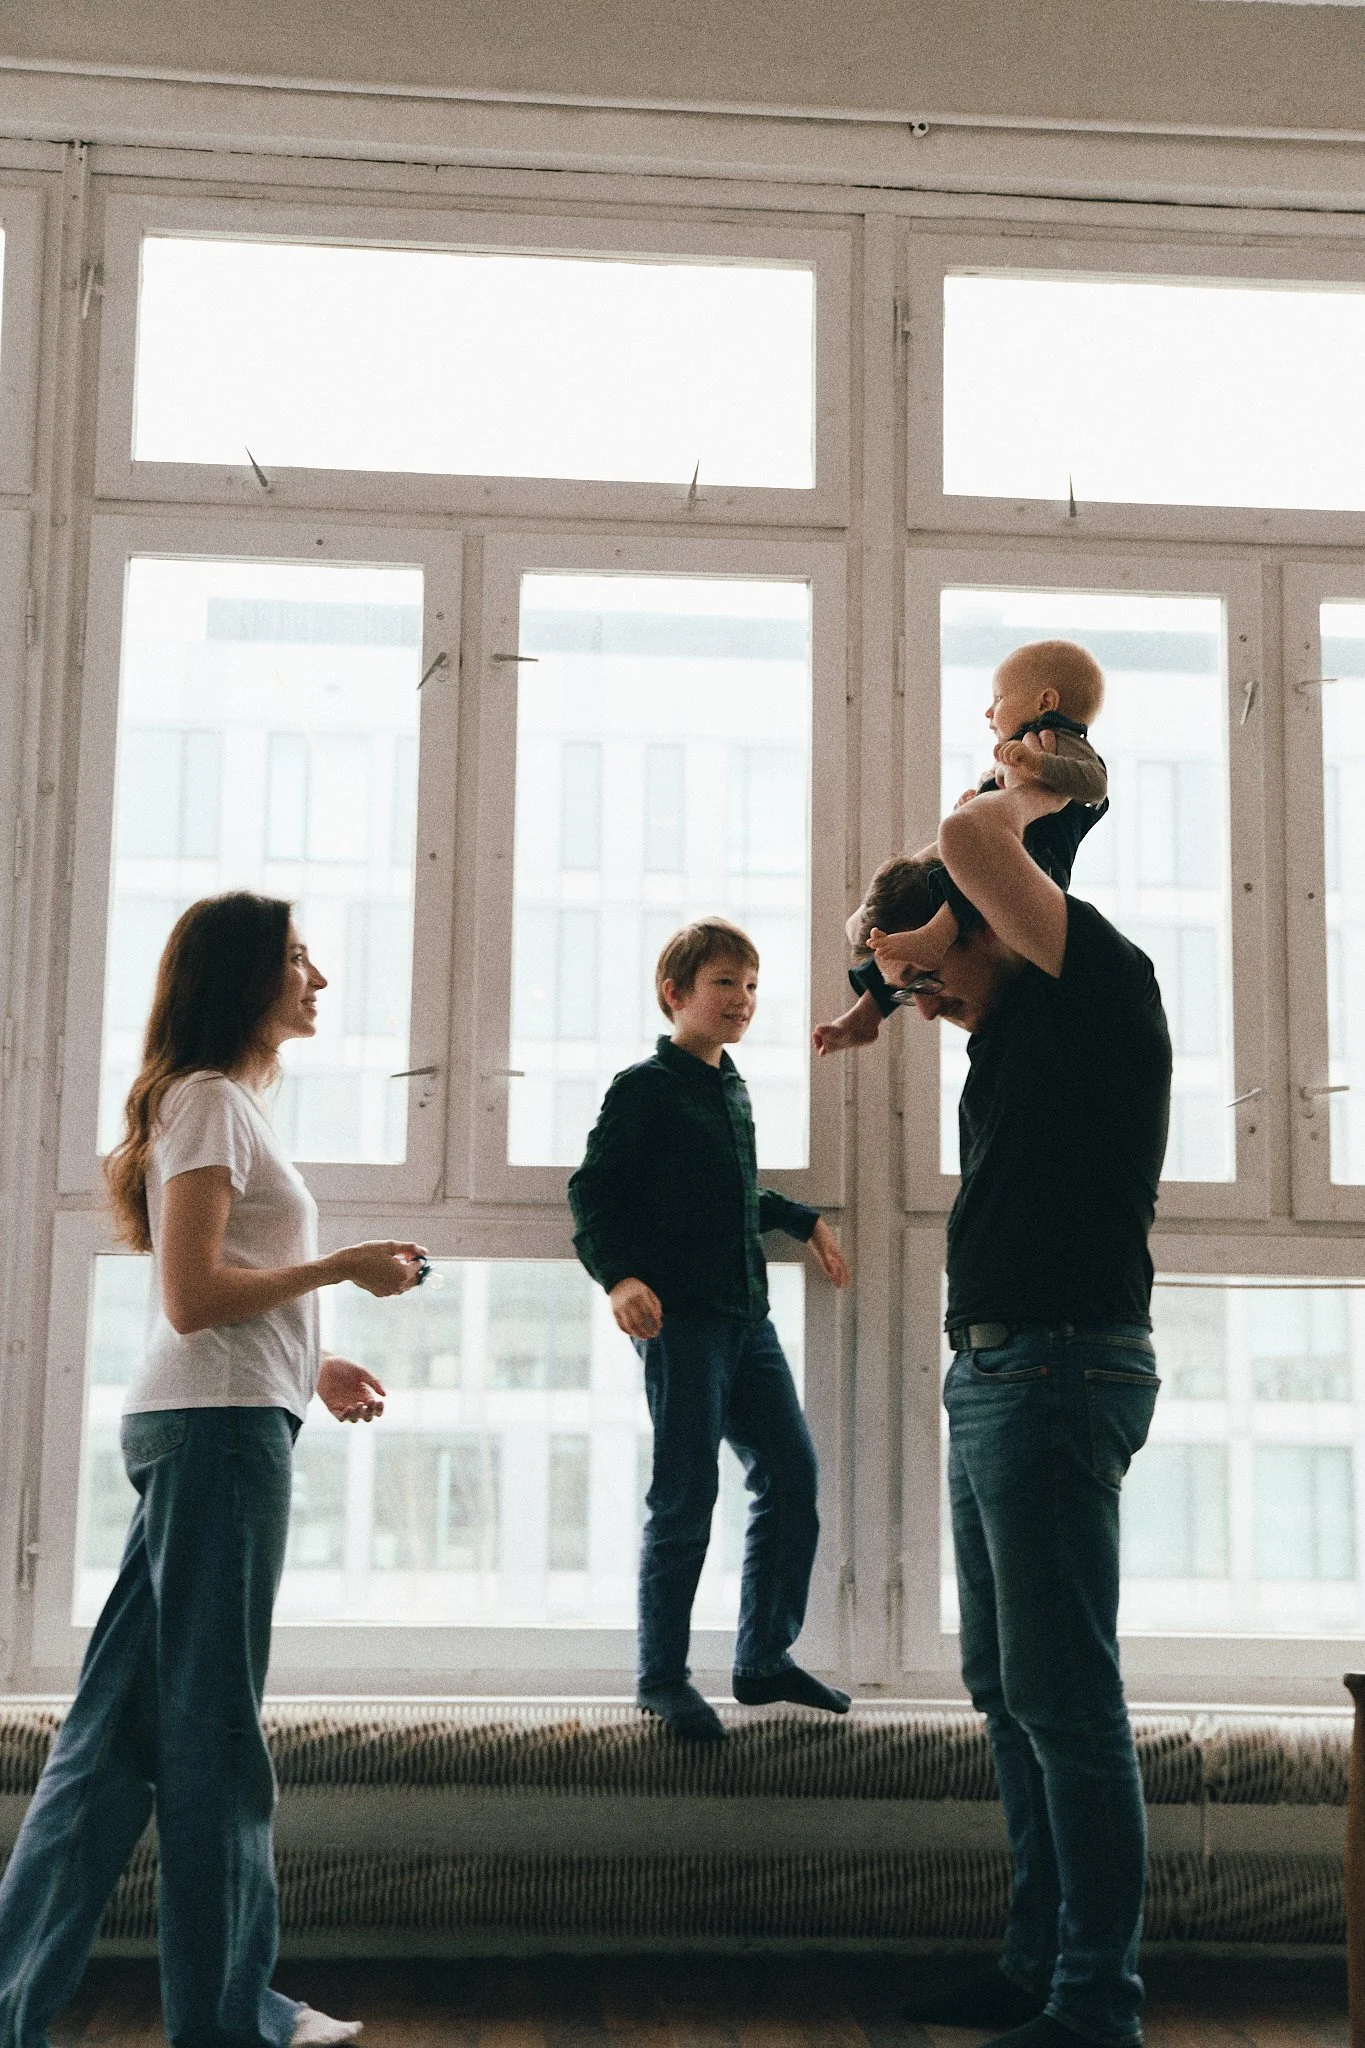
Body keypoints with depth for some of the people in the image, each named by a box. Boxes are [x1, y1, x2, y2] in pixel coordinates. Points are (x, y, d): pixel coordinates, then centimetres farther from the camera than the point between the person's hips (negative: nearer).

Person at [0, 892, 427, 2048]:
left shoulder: (223, 1106, 20)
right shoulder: (210, 1099, -9)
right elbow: (191, 1295, -17)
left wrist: (310, 1369, 18)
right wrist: (343, 1266, -10)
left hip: (219, 1430, 10)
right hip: (218, 1430, -10)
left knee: (132, 1726, 10)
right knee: (211, 1730, 0)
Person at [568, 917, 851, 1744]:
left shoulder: (733, 1088, 17)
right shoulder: (644, 1088, -6)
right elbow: (593, 1193, -10)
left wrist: (803, 1221, 35)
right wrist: (619, 1275, -24)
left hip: (747, 1316, 8)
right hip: (680, 1316, -8)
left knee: (792, 1472, 8)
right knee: (686, 1496, -5)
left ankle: (766, 1656, 22)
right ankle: (663, 1677, 9)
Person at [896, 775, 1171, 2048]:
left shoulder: (1101, 990, -8)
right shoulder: (1014, 1035, 18)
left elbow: (966, 842, -19)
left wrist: (1022, 800, -2)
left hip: (1060, 1374, -10)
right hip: (989, 1374, 10)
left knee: (1064, 1699, -7)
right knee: (1006, 1689, 13)